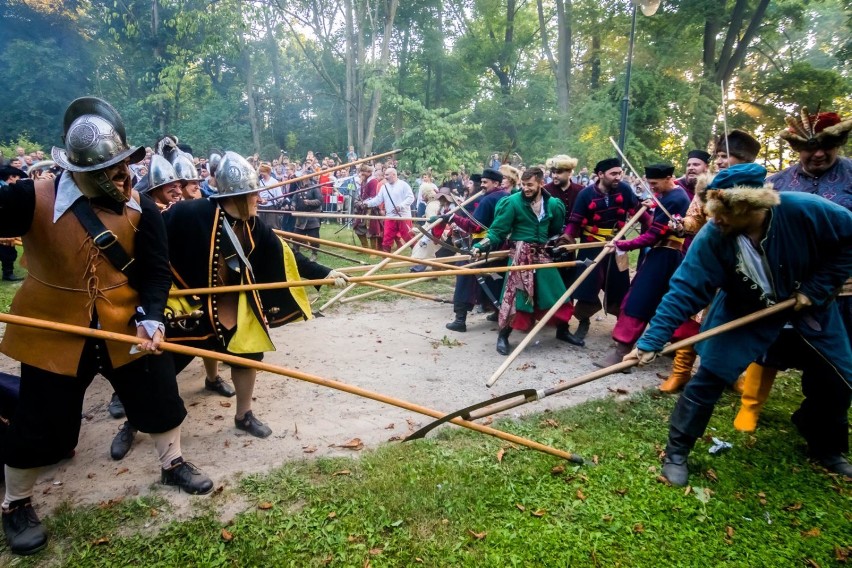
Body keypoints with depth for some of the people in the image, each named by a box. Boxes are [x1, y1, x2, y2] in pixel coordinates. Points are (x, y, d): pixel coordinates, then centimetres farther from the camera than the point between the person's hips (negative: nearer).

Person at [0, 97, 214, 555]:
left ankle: (172, 464, 40)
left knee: (159, 397, 13)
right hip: (53, 331, -2)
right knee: (37, 425, 9)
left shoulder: (142, 209, -9)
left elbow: (155, 271, -9)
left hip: (126, 327, 3)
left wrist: (151, 318, -22)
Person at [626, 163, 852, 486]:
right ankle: (677, 452, 4)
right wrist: (651, 342, -36)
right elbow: (684, 291, -31)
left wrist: (816, 288, -18)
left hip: (809, 310, 2)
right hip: (743, 313, -2)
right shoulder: (713, 237, -31)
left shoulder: (805, 210, -30)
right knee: (708, 379, -13)